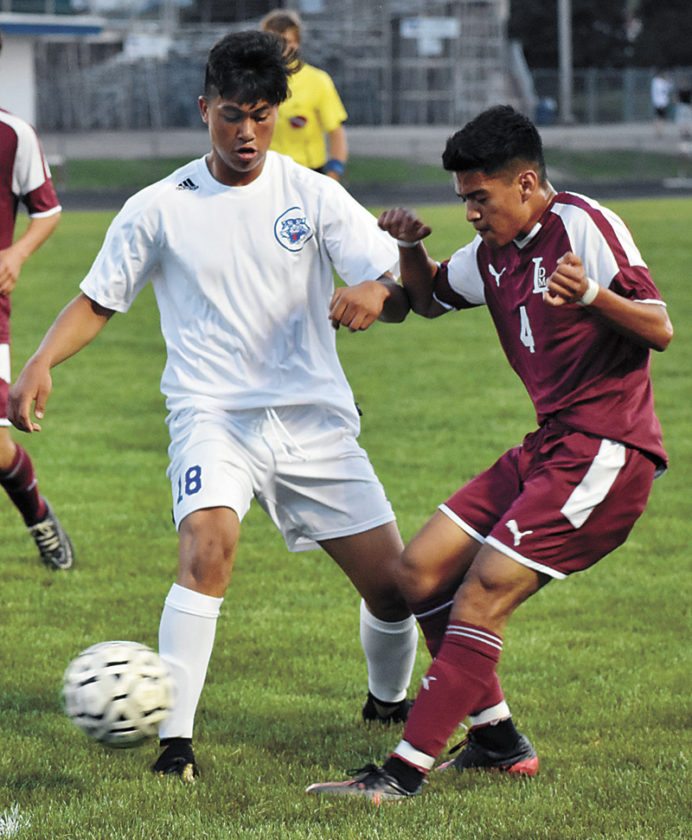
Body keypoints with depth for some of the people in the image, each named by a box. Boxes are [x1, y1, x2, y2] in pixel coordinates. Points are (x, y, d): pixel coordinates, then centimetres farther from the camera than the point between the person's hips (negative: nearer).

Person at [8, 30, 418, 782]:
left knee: (392, 580, 1)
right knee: (208, 544, -31)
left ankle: (389, 701, 33)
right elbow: (97, 302, 10)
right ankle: (174, 740, -29)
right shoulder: (160, 209, 2)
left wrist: (377, 291, -28)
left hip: (314, 417, 2)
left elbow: (396, 291, -3)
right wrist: (40, 364, -9)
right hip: (214, 415, -2)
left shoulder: (312, 195, 2)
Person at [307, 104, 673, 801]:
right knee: (421, 572, 7)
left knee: (481, 594, -16)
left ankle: (406, 771, -16)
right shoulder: (494, 254, 13)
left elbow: (660, 329, -19)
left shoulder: (583, 226, -12)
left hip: (605, 454, -9)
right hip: (549, 448, 9)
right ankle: (497, 741, 15)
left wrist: (593, 297, -38)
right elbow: (430, 299, 31)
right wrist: (410, 250, 9)